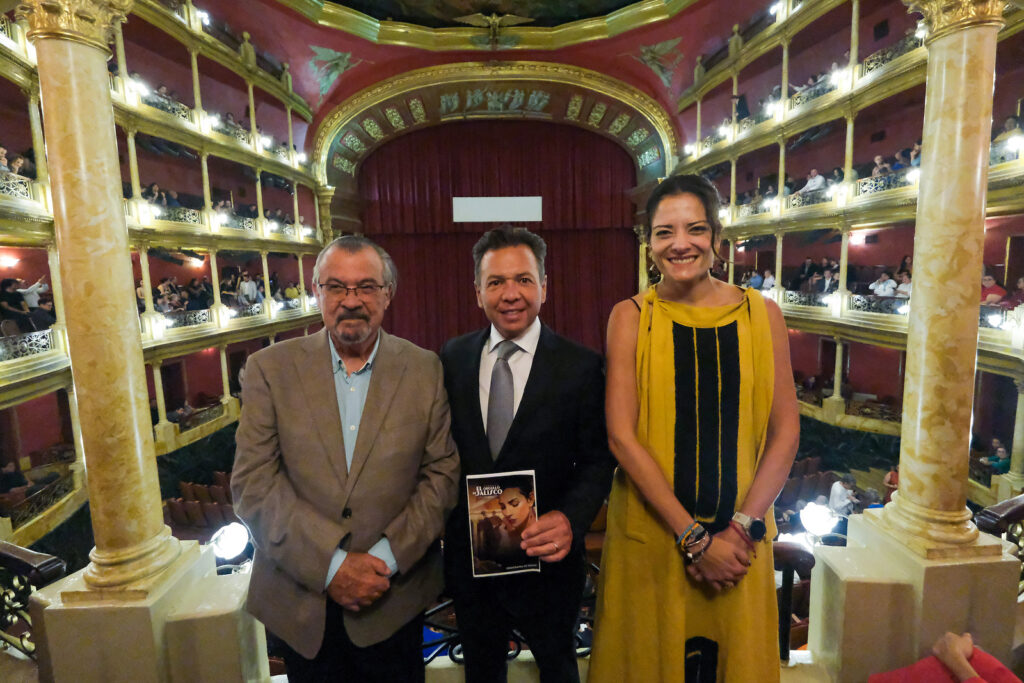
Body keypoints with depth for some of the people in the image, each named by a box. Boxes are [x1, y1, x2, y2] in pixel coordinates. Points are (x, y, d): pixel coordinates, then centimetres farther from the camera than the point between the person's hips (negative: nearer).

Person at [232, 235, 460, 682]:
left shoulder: (424, 369, -4)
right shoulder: (270, 369, -5)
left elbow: (442, 473, -4)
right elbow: (252, 483, -9)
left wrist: (387, 558, -13)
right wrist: (330, 565, -15)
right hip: (300, 599, 0)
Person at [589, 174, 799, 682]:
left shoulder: (761, 314, -1)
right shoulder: (631, 317, -7)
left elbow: (785, 432, 0)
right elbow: (621, 436, -11)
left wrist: (740, 527, -9)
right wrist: (694, 538, -13)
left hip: (740, 533, 2)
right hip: (649, 530, -1)